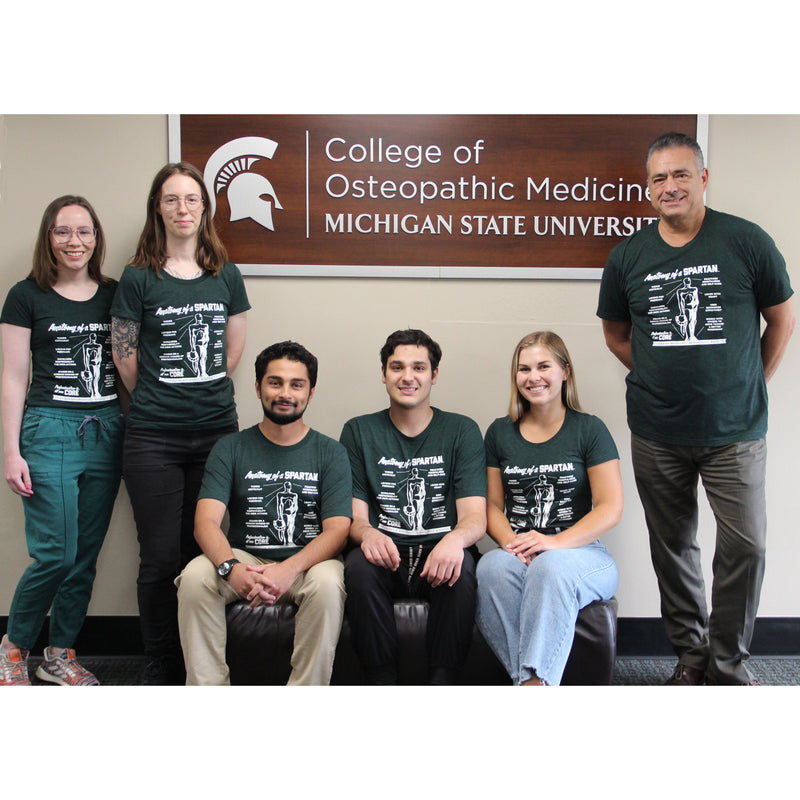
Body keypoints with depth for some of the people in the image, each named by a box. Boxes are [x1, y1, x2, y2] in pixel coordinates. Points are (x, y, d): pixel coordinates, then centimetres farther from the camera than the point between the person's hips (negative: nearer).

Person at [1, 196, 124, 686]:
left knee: (87, 554, 8)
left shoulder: (114, 294, 9)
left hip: (106, 432, 4)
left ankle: (60, 655, 23)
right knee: (55, 554, -7)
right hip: (49, 430, -4)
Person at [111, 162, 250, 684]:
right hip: (154, 439, -2)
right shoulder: (138, 279, 1)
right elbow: (125, 359, 4)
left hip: (216, 430, 2)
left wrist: (205, 397, 13)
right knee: (162, 558, 3)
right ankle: (162, 667, 19)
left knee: (204, 553, 7)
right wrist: (160, 401, 11)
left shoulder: (226, 276, 9)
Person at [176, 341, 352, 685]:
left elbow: (337, 529, -7)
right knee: (195, 577, -27)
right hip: (244, 558, 1)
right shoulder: (230, 449, 6)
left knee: (328, 583, -33)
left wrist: (289, 569, -27)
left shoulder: (330, 452, 4)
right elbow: (206, 521, -7)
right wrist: (231, 568, -30)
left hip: (307, 562, -1)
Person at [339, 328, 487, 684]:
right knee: (359, 565, -31)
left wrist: (455, 538, -27)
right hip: (385, 551, 1)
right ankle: (381, 679, -16)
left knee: (462, 568, -33)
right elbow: (354, 514, 4)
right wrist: (367, 533, -22)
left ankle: (444, 679, -18)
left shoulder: (462, 431, 8)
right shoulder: (359, 432, 11)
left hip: (439, 553, 0)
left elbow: (475, 515, -2)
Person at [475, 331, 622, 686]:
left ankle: (535, 679, -38)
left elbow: (610, 508, -2)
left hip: (580, 550, -2)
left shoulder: (589, 430, 5)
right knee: (491, 568, -33)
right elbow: (492, 505, 14)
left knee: (551, 566, -37)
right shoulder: (500, 432, 15)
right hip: (516, 553, 2)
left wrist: (555, 542, -17)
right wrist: (512, 542, -9)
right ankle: (532, 683, -33)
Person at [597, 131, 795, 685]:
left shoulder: (747, 242, -4)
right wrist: (661, 378, 7)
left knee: (746, 546, -2)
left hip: (735, 431, -2)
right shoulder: (629, 255, 2)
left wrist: (751, 384, 6)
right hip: (656, 434, 2)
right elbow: (616, 335, 14)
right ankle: (691, 653, 28)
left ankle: (729, 663, 17)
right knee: (673, 545, 11)